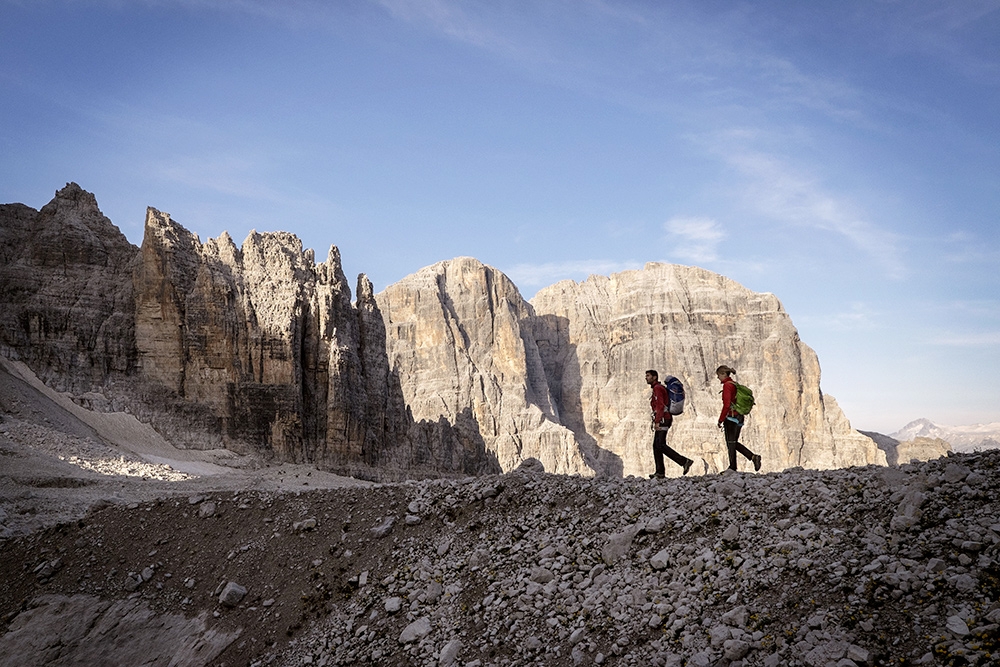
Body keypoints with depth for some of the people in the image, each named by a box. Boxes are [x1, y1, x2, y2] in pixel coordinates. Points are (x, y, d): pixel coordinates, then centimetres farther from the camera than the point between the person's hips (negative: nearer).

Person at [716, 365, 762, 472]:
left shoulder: (727, 385, -12)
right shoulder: (735, 385, 15)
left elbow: (726, 404, -19)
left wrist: (720, 420, -13)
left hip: (731, 416, -9)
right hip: (740, 417, 9)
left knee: (730, 443, -1)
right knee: (734, 443, 15)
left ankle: (732, 467, 3)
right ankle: (753, 457, 5)